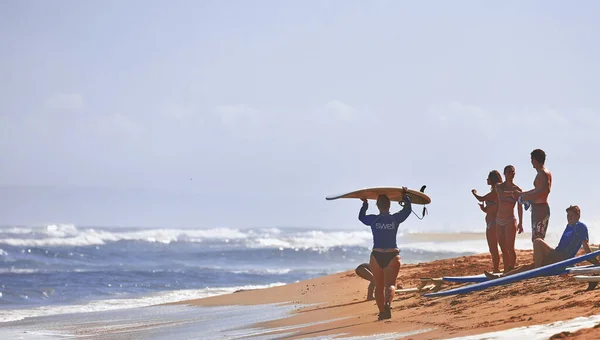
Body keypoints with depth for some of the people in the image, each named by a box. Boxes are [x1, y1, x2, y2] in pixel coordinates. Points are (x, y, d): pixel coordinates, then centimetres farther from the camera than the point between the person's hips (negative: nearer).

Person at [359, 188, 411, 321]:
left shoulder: (373, 220, -3)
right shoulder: (395, 219, -3)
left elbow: (361, 217, 19)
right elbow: (408, 209, 14)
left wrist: (364, 204, 31)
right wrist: (405, 196, 28)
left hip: (376, 256, 1)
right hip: (392, 255, -1)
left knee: (379, 286, 11)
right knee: (390, 284, -3)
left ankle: (382, 311, 10)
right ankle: (388, 303, -31)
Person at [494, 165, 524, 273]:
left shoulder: (517, 189, -1)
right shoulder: (499, 186, 5)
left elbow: (519, 207, 1)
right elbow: (502, 193, -18)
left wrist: (520, 223, -4)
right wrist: (513, 193, -36)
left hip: (510, 220, -4)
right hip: (499, 221, 4)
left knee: (510, 248, -11)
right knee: (503, 248, 6)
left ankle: (511, 270, -9)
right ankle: (506, 272, 10)